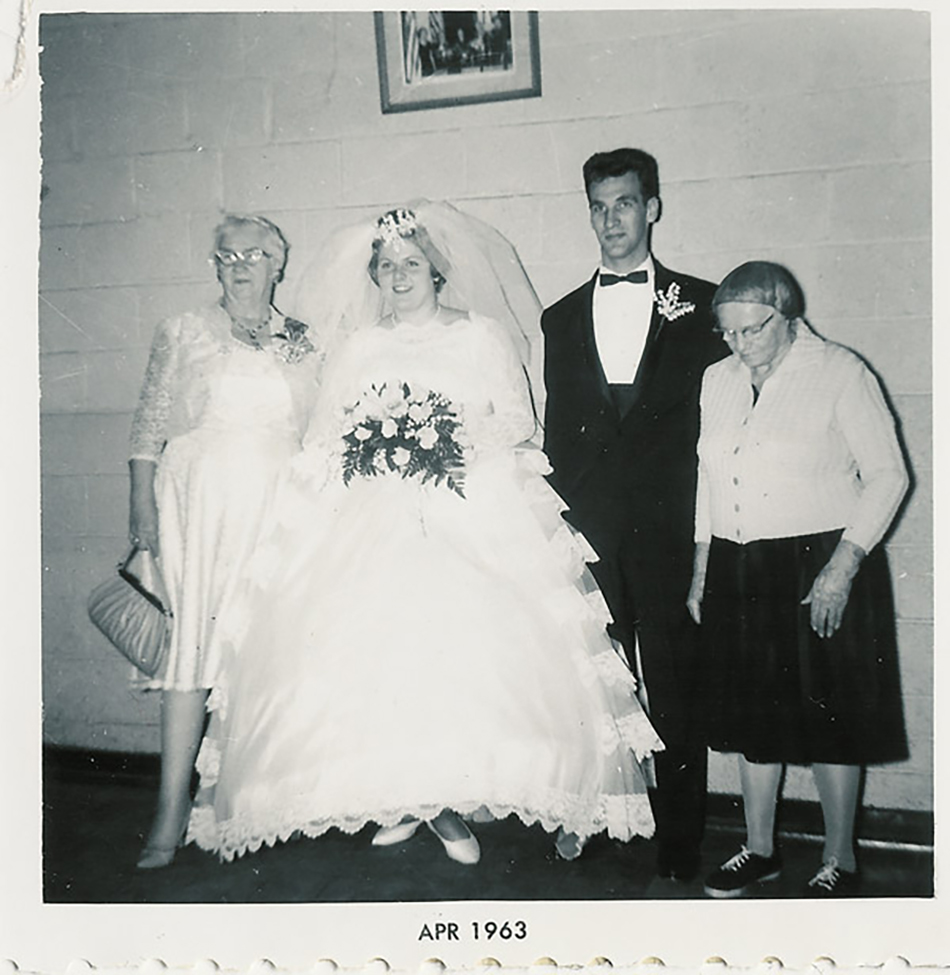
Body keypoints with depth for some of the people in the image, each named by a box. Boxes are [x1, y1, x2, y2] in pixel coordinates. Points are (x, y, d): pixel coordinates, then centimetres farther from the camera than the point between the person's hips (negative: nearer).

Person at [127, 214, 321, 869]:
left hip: (282, 511, 2)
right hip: (201, 502, -1)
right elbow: (149, 425, 6)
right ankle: (174, 806, -1)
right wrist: (143, 506, -3)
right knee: (195, 637, -7)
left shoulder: (305, 345, 13)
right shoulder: (184, 333, 9)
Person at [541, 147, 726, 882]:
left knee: (677, 695, 2)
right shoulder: (561, 318, 16)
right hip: (589, 536, 2)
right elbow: (556, 435, 12)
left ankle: (680, 845, 16)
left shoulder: (700, 304, 8)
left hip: (670, 531, -2)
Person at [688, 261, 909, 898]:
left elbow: (887, 475, -7)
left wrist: (843, 565, -15)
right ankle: (760, 849, 28)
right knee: (755, 714, 12)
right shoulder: (718, 380, 11)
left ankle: (840, 861, 22)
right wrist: (703, 567, 12)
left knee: (830, 718, 4)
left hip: (823, 565, -5)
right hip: (737, 570, 5)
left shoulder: (839, 372, -6)